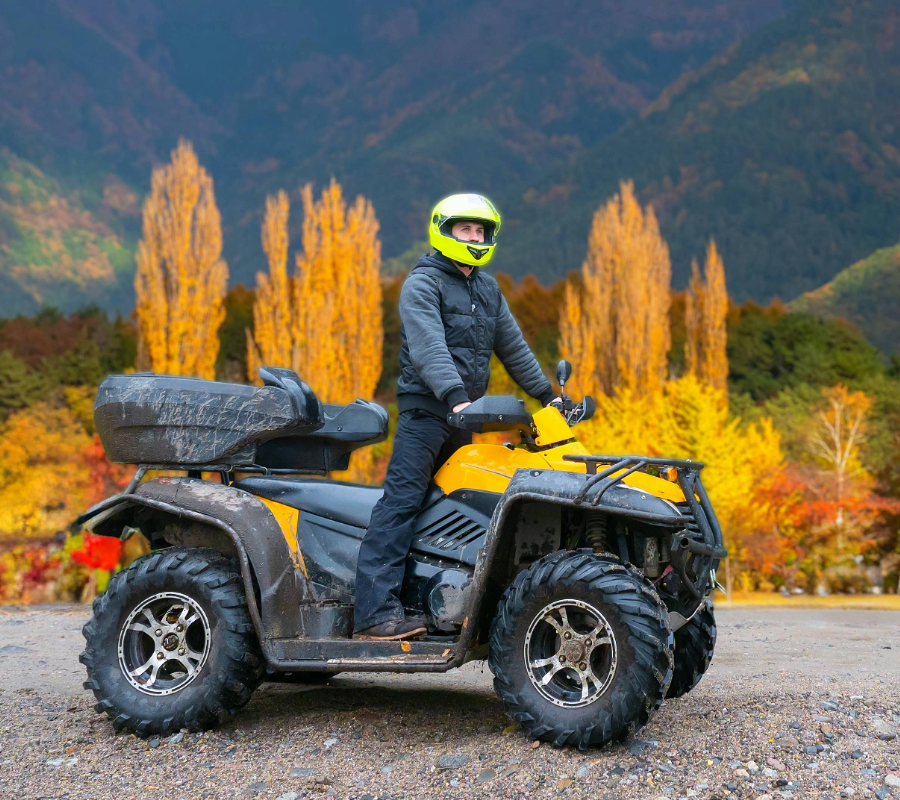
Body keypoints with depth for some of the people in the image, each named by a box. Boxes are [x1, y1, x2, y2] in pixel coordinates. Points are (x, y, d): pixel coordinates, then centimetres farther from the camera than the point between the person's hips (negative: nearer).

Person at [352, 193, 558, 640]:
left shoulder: (487, 289, 21)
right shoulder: (422, 284, -5)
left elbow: (512, 346, 26)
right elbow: (428, 347, -20)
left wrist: (546, 395, 22)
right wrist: (454, 394, -34)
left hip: (467, 412, 8)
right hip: (426, 407, -8)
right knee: (402, 502, -16)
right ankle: (375, 612, -22)